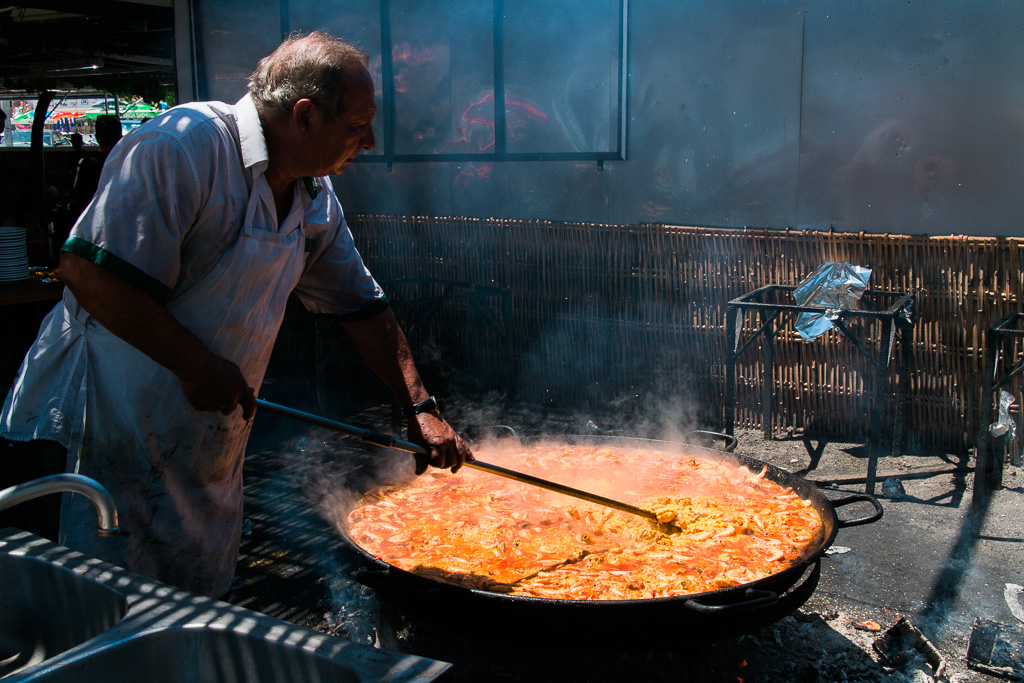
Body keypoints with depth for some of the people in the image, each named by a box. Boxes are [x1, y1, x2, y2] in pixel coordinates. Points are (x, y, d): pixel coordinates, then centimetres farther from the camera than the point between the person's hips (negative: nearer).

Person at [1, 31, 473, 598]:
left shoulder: (316, 202, 5)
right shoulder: (186, 146, -22)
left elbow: (363, 307, 12)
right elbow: (88, 269, -27)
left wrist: (420, 408, 8)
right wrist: (199, 366, -22)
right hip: (105, 432, -7)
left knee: (202, 597, 17)